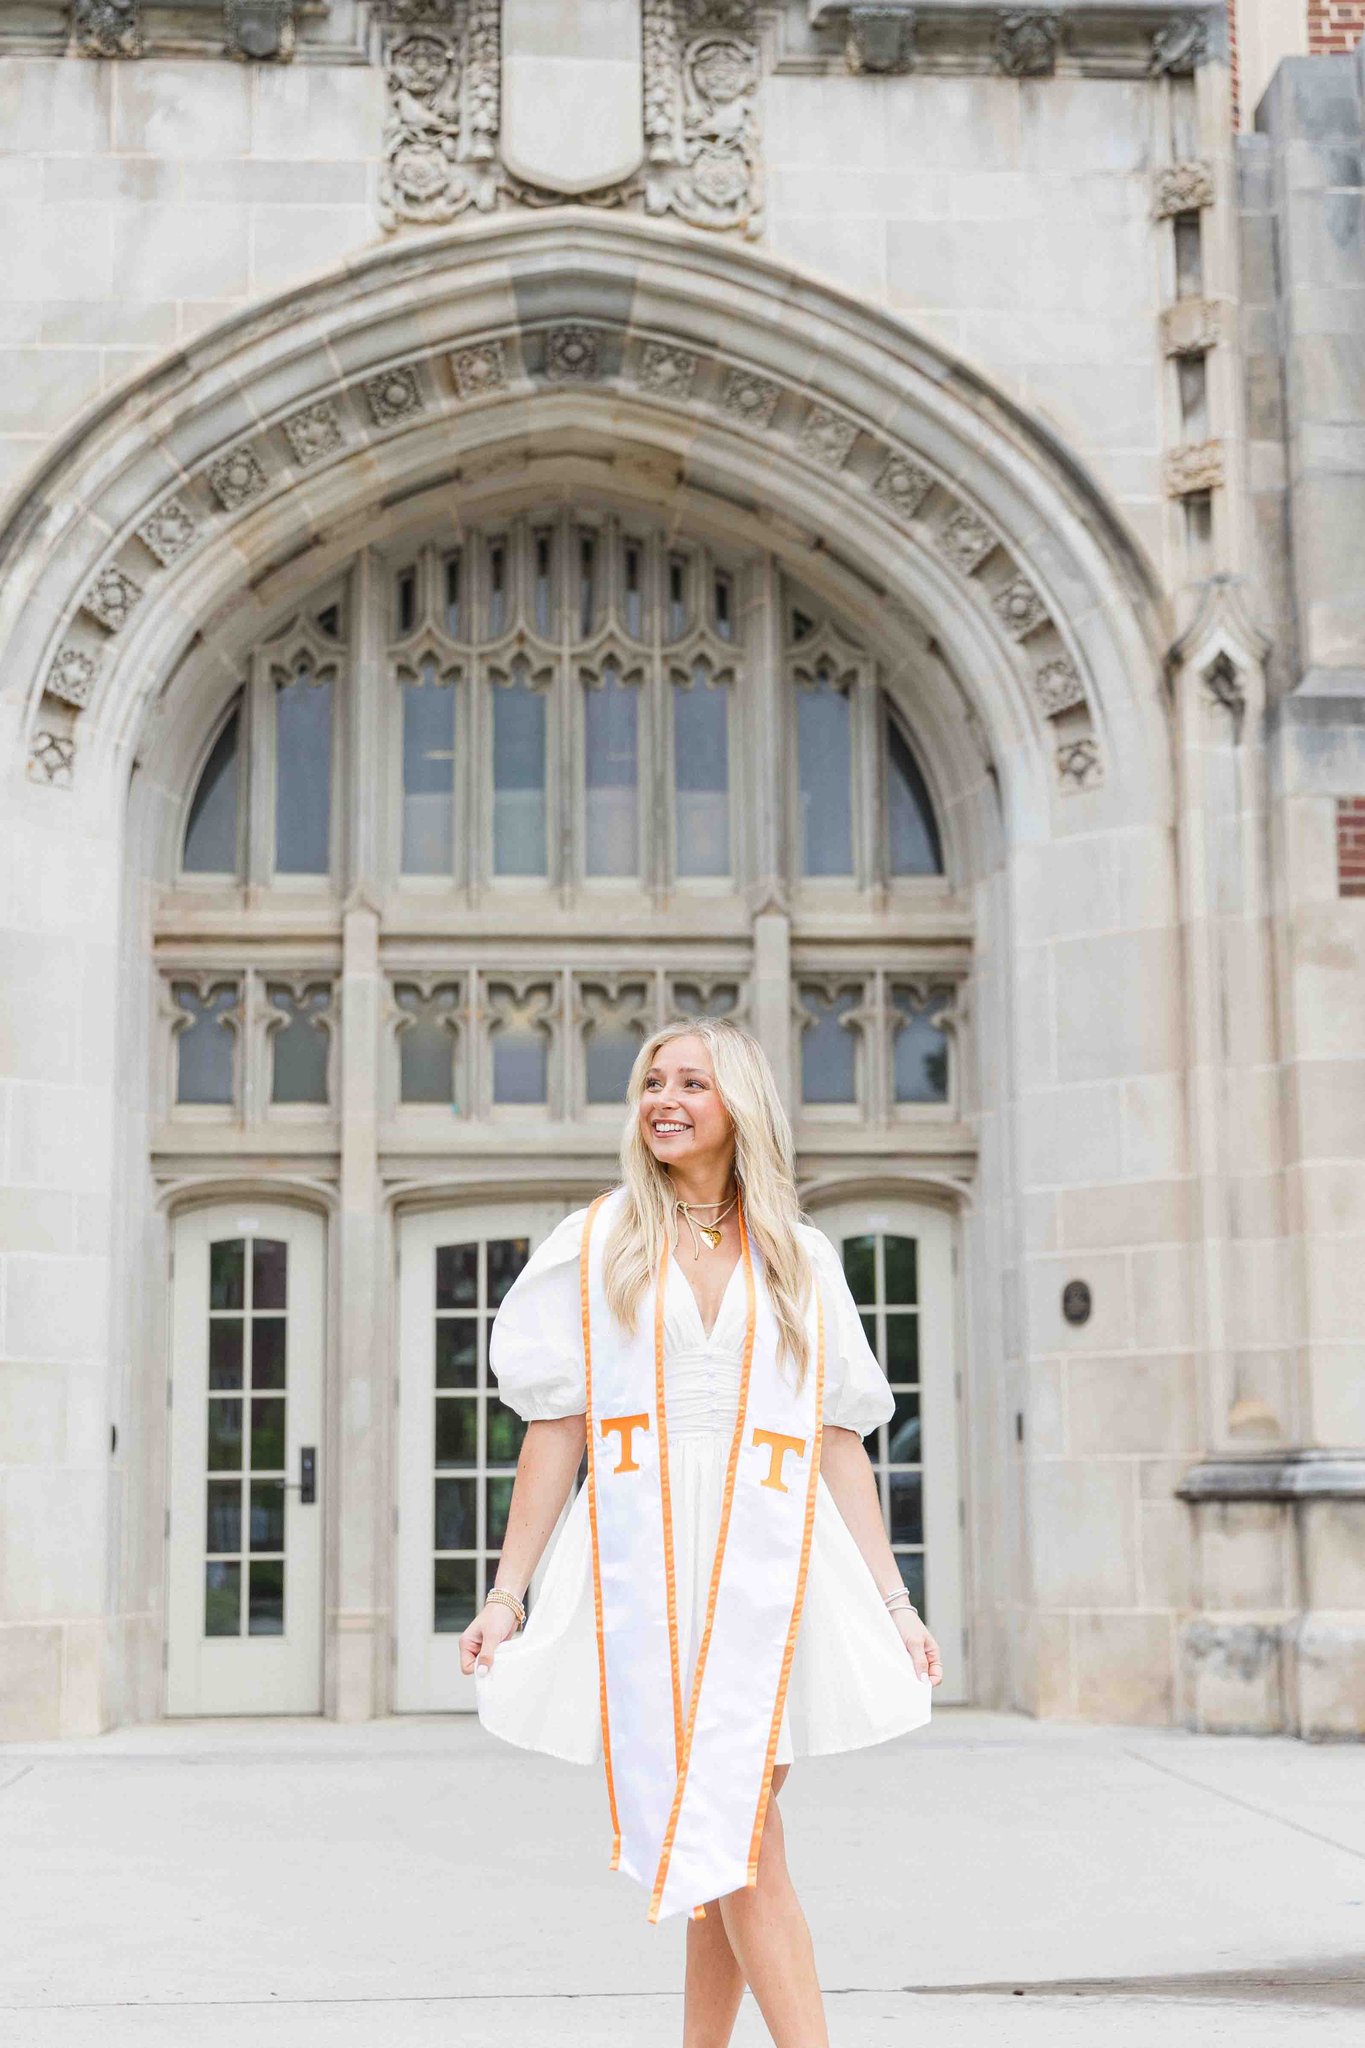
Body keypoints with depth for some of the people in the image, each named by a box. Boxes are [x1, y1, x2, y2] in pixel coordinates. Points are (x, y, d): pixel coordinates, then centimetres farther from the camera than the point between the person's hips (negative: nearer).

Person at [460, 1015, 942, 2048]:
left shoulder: (800, 1259, 13)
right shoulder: (594, 1247, 10)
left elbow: (839, 1441, 11)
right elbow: (555, 1431, 8)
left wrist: (893, 1602, 6)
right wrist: (507, 1595, 3)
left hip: (770, 1564, 2)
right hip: (645, 1561, -2)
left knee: (727, 1846, 2)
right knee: (743, 1849, -8)